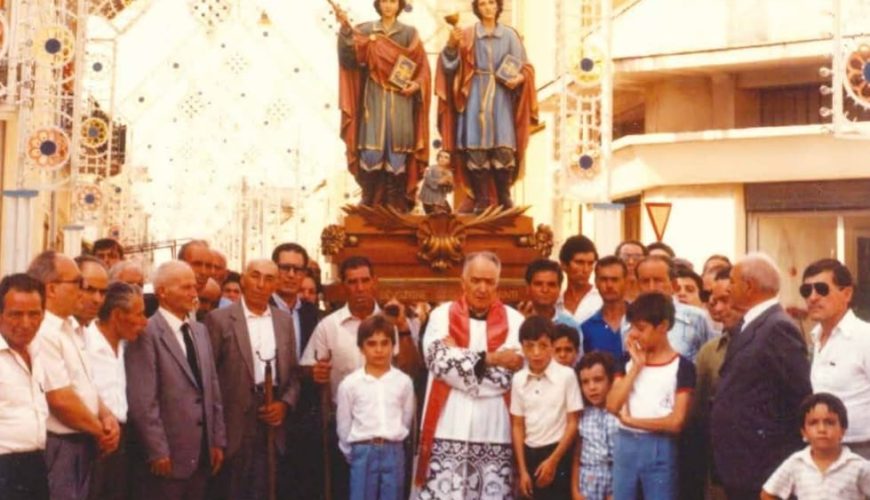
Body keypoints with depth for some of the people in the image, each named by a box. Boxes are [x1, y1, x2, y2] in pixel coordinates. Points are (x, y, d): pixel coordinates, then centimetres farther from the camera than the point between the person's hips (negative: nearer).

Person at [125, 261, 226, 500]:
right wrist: (158, 452, -16)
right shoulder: (147, 333, -11)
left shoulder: (200, 330, 15)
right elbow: (142, 401, -16)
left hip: (202, 453, 7)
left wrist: (217, 440, 11)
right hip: (169, 455, -7)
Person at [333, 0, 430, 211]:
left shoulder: (409, 33, 9)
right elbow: (349, 59, -7)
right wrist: (346, 30, -19)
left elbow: (422, 66, 6)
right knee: (371, 149, -8)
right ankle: (370, 203, -4)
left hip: (400, 101, 0)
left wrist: (417, 84, -12)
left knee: (397, 149, -4)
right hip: (374, 99, 0)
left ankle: (396, 204, -1)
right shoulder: (365, 31, 8)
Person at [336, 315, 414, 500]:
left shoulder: (403, 381, 0)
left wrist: (391, 446, 9)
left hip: (393, 452, 1)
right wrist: (353, 452, 9)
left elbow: (407, 418, 8)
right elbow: (343, 424, 5)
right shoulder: (350, 383, -3)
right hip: (363, 452, -1)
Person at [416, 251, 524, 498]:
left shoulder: (513, 320, 5)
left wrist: (459, 358, -8)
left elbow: (511, 372, -7)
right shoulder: (442, 315, 7)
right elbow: (438, 360, -9)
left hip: (496, 433, 0)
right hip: (449, 432, 0)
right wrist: (488, 358, -9)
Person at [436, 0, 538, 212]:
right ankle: (481, 199, -4)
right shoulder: (467, 35, 7)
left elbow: (524, 67, 8)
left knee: (503, 147, -9)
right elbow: (450, 64, -3)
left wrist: (519, 78, -12)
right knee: (476, 146, -7)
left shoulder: (510, 35, 9)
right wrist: (452, 44, -20)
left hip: (501, 97, 1)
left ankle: (504, 197, 0)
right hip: (475, 97, 0)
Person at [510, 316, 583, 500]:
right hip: (530, 454, 4)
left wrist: (553, 460, -9)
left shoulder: (566, 375, -9)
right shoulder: (518, 379, 2)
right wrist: (522, 470, 3)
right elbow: (517, 425, 6)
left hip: (558, 453, -4)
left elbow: (573, 423, -6)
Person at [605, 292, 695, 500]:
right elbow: (612, 405, -4)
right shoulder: (629, 361, 9)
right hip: (625, 446, 5)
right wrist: (636, 366, -6)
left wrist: (630, 419, -7)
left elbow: (675, 422, -13)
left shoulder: (681, 366, -6)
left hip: (659, 450, -5)